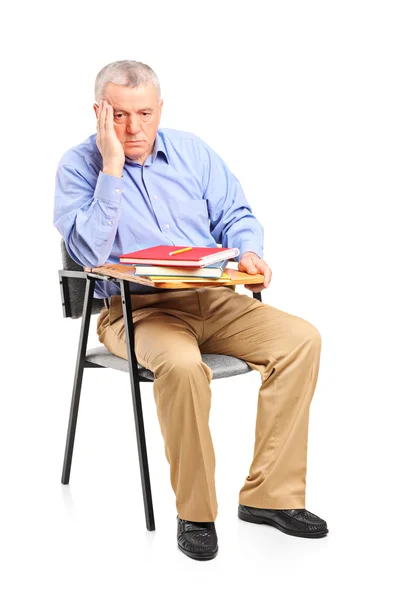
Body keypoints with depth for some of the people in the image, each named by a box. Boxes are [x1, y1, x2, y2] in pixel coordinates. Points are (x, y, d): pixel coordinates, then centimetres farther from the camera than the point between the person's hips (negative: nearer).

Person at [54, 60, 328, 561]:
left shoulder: (192, 151, 14)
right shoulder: (79, 166, 0)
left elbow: (235, 215, 16)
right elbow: (88, 254, -14)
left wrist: (248, 253, -7)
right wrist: (112, 168, -15)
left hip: (211, 299, 5)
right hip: (134, 308, -5)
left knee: (301, 338, -18)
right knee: (181, 364, -37)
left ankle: (269, 495, -12)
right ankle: (195, 513, -19)